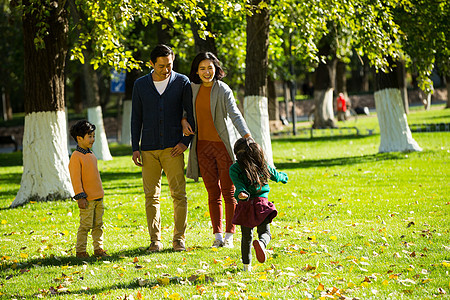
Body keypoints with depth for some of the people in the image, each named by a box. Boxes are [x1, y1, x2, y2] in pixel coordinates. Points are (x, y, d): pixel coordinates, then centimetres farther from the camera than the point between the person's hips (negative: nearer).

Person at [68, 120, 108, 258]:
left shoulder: (91, 155, 14)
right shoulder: (76, 157, -12)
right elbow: (75, 179, -15)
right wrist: (80, 196, -19)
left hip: (98, 197, 8)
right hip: (86, 199, -8)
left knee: (98, 224, 10)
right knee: (86, 225, -6)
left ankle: (98, 248, 17)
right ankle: (80, 250, 1)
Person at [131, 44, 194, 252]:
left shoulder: (182, 83, 3)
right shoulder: (140, 85, 7)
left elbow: (191, 114, 5)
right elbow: (136, 117, 11)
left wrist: (185, 141, -6)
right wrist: (135, 147, 5)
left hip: (173, 148, -2)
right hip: (149, 148, 2)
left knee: (179, 194, -5)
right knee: (151, 196, 1)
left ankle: (179, 239, 4)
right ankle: (155, 241, 7)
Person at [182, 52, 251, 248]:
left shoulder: (223, 90, -8)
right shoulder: (193, 88, 6)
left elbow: (235, 115, -18)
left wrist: (247, 137, -31)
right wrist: (183, 120, -1)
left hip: (224, 144, -4)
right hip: (203, 145, 4)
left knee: (228, 192, 1)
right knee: (213, 193, 5)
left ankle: (229, 236, 7)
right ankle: (217, 235, 8)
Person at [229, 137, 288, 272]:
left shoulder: (235, 169, 0)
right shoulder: (264, 165, 8)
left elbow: (238, 183, -17)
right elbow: (276, 176, 24)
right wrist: (283, 176, 45)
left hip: (244, 204, 0)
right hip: (261, 202, 0)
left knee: (246, 236, 13)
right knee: (265, 232, 1)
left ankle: (247, 265, 20)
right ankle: (261, 243, -35)